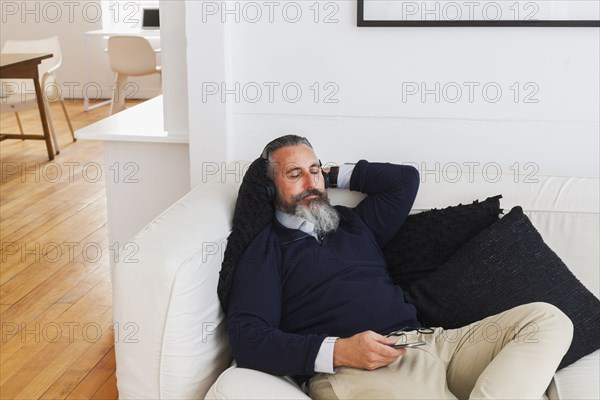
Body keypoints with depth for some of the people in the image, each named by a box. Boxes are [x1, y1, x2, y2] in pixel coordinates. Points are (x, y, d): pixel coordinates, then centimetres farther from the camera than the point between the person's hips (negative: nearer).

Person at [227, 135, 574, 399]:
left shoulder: (355, 223, 30)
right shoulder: (265, 248, 10)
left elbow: (405, 178, 35)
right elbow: (247, 338, -3)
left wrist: (337, 176, 31)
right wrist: (338, 351, -15)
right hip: (354, 371, -8)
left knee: (548, 318, -13)